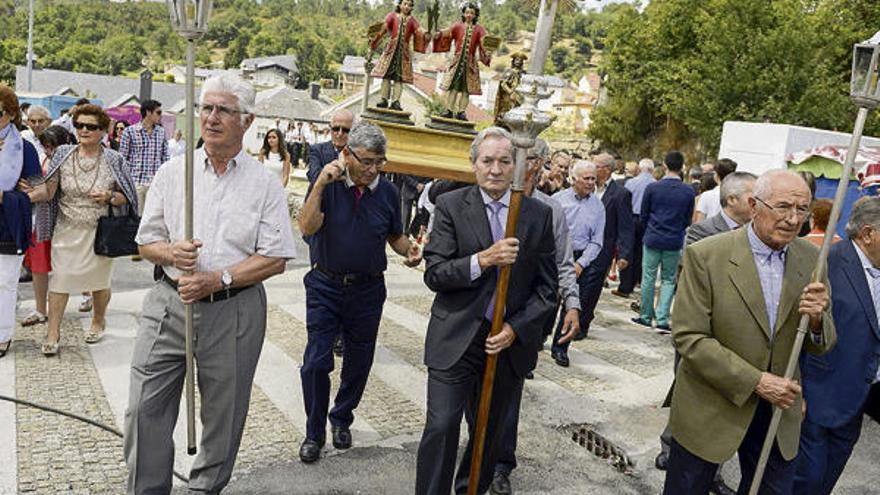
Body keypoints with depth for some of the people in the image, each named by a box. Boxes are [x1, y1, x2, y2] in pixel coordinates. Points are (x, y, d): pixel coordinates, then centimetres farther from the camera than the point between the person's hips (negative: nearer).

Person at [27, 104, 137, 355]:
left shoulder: (114, 160, -3)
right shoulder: (63, 154, 2)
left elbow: (127, 198, 1)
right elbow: (48, 190, -4)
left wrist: (109, 197, -18)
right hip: (67, 231, 1)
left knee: (100, 280, 11)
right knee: (60, 279, 0)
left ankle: (98, 321, 35)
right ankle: (53, 333, 11)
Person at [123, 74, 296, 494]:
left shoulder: (264, 184, -2)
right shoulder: (172, 172, 5)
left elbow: (275, 259, -5)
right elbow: (146, 242, 10)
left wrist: (218, 279, -16)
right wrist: (171, 252, -13)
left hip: (234, 311, -2)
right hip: (168, 304, 2)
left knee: (223, 414, 11)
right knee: (144, 407, 3)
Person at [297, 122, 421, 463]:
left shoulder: (388, 192, -1)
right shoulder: (327, 184, -9)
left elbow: (395, 235, 11)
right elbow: (307, 228, -22)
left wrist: (409, 251, -10)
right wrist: (321, 185, -30)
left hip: (368, 289, 3)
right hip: (325, 286, -2)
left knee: (359, 362, 14)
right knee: (316, 362, -3)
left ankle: (342, 420, 37)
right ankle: (314, 432, 17)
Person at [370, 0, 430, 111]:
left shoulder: (412, 20, 10)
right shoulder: (392, 16, 7)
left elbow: (419, 31, -5)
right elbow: (383, 27, -9)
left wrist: (426, 35, -28)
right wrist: (374, 40, -25)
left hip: (404, 50, 1)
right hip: (391, 48, -1)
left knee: (399, 77, -2)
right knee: (386, 75, -4)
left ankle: (396, 101, -4)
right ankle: (384, 99, 0)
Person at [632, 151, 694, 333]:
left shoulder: (652, 188, -8)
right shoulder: (688, 191, -4)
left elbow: (643, 215, 1)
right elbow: (688, 219, 4)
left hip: (652, 239, -1)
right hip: (674, 242, 1)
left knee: (648, 278, 9)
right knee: (668, 280, 9)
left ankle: (646, 316, 18)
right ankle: (662, 319, 4)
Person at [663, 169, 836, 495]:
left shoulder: (810, 260, -1)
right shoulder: (705, 255, -16)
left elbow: (821, 346, 4)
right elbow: (688, 337, -18)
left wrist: (817, 320, -19)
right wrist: (755, 381, -20)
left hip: (779, 408, 4)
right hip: (710, 410, -4)